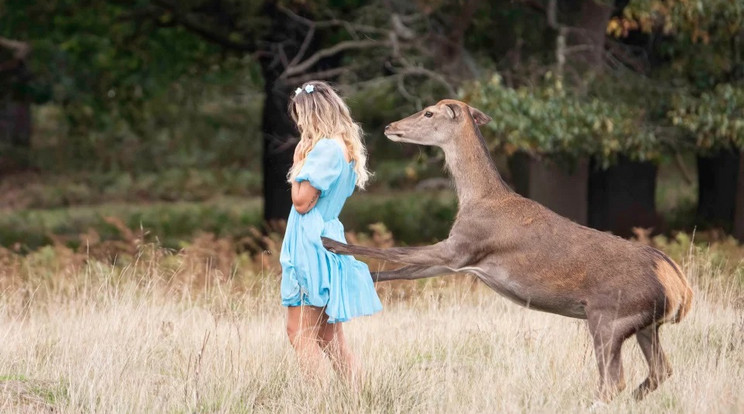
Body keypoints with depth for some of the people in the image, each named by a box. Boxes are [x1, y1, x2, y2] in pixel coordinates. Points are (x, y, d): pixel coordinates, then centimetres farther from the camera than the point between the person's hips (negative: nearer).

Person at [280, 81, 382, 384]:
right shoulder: (346, 147, 14)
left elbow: (302, 201, -15)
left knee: (300, 333, -8)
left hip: (311, 243, -10)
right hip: (330, 237, 10)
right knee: (329, 338, 12)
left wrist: (299, 161, -5)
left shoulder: (326, 148, -15)